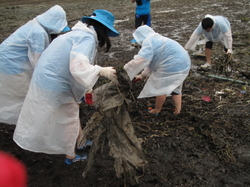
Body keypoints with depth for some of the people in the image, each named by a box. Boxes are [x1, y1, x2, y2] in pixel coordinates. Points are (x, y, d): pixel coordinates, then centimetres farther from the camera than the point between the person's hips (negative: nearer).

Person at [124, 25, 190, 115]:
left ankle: (157, 111, 26)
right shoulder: (157, 39, 22)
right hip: (183, 64, 10)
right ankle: (178, 111, 28)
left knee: (161, 88, 9)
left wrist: (124, 70, -14)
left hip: (172, 67, -10)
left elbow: (141, 60, -23)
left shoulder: (149, 41, -11)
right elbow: (151, 61, 24)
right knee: (175, 88, 23)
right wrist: (142, 75, 22)